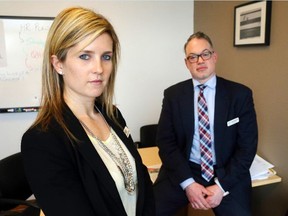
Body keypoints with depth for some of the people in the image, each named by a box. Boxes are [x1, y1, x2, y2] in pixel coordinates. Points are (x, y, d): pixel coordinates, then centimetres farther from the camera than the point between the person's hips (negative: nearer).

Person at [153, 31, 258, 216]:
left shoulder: (240, 94, -1)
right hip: (182, 172, 0)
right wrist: (188, 183, -12)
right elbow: (165, 141, -2)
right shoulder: (173, 94, 2)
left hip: (227, 175, 0)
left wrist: (221, 186, -11)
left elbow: (247, 146, -2)